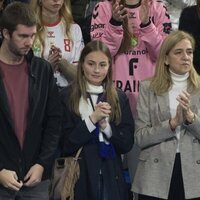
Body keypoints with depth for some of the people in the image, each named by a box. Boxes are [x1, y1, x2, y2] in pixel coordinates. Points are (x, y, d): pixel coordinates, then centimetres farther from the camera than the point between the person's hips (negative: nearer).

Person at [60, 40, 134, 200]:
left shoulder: (120, 97, 6)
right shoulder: (67, 96, -5)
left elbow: (127, 144, 1)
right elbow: (65, 145, -9)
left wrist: (105, 124, -13)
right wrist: (92, 119, -16)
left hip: (111, 177, 3)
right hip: (78, 177, -3)